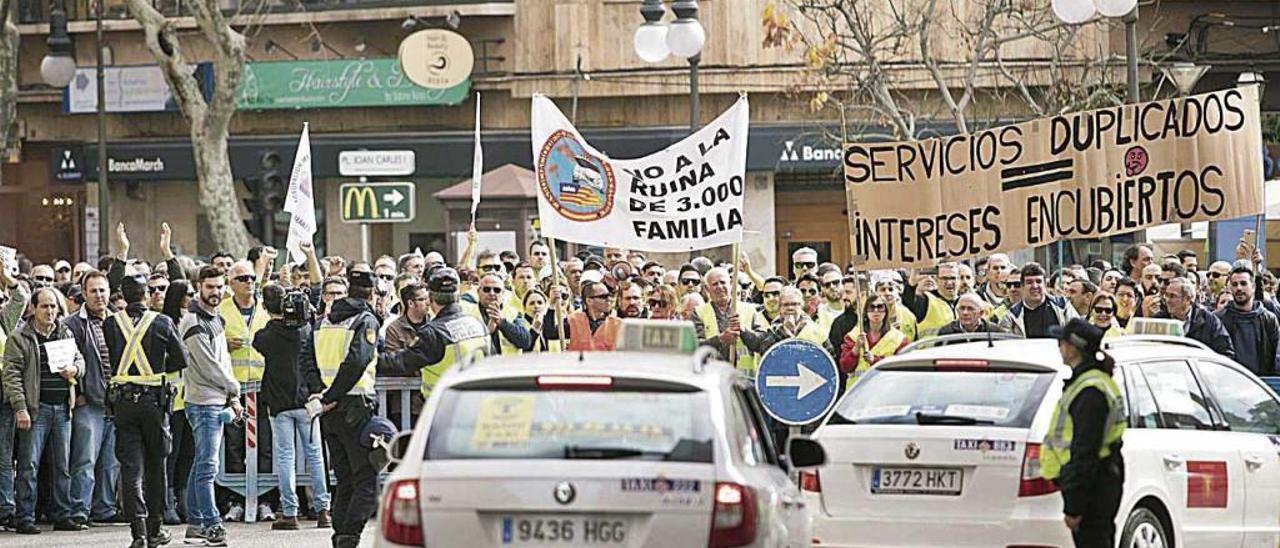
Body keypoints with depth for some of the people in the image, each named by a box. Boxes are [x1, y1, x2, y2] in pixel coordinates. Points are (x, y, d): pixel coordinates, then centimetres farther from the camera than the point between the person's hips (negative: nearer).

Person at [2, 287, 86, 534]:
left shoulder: (66, 334, 13)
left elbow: (80, 359, 25)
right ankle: (24, 518, -1)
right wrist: (20, 408, -16)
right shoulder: (20, 338, -4)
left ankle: (63, 516, 15)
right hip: (35, 409, -5)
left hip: (62, 409, 5)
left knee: (63, 466, 8)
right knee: (29, 466, -5)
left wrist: (75, 369, 0)